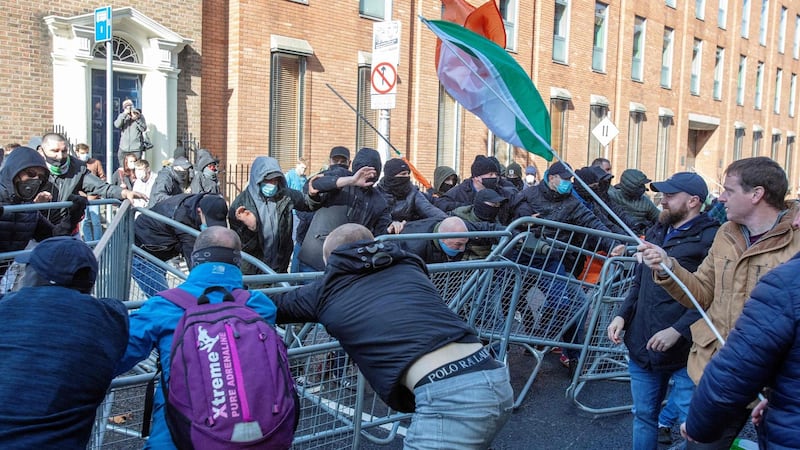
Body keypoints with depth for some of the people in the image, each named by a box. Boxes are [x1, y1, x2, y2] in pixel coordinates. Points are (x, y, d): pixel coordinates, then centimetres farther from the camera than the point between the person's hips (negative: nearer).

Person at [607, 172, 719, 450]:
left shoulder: (710, 238, -12)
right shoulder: (656, 233, 14)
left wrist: (678, 330, -23)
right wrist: (623, 315, 7)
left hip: (685, 351, -7)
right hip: (642, 346, 7)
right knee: (644, 416, 19)